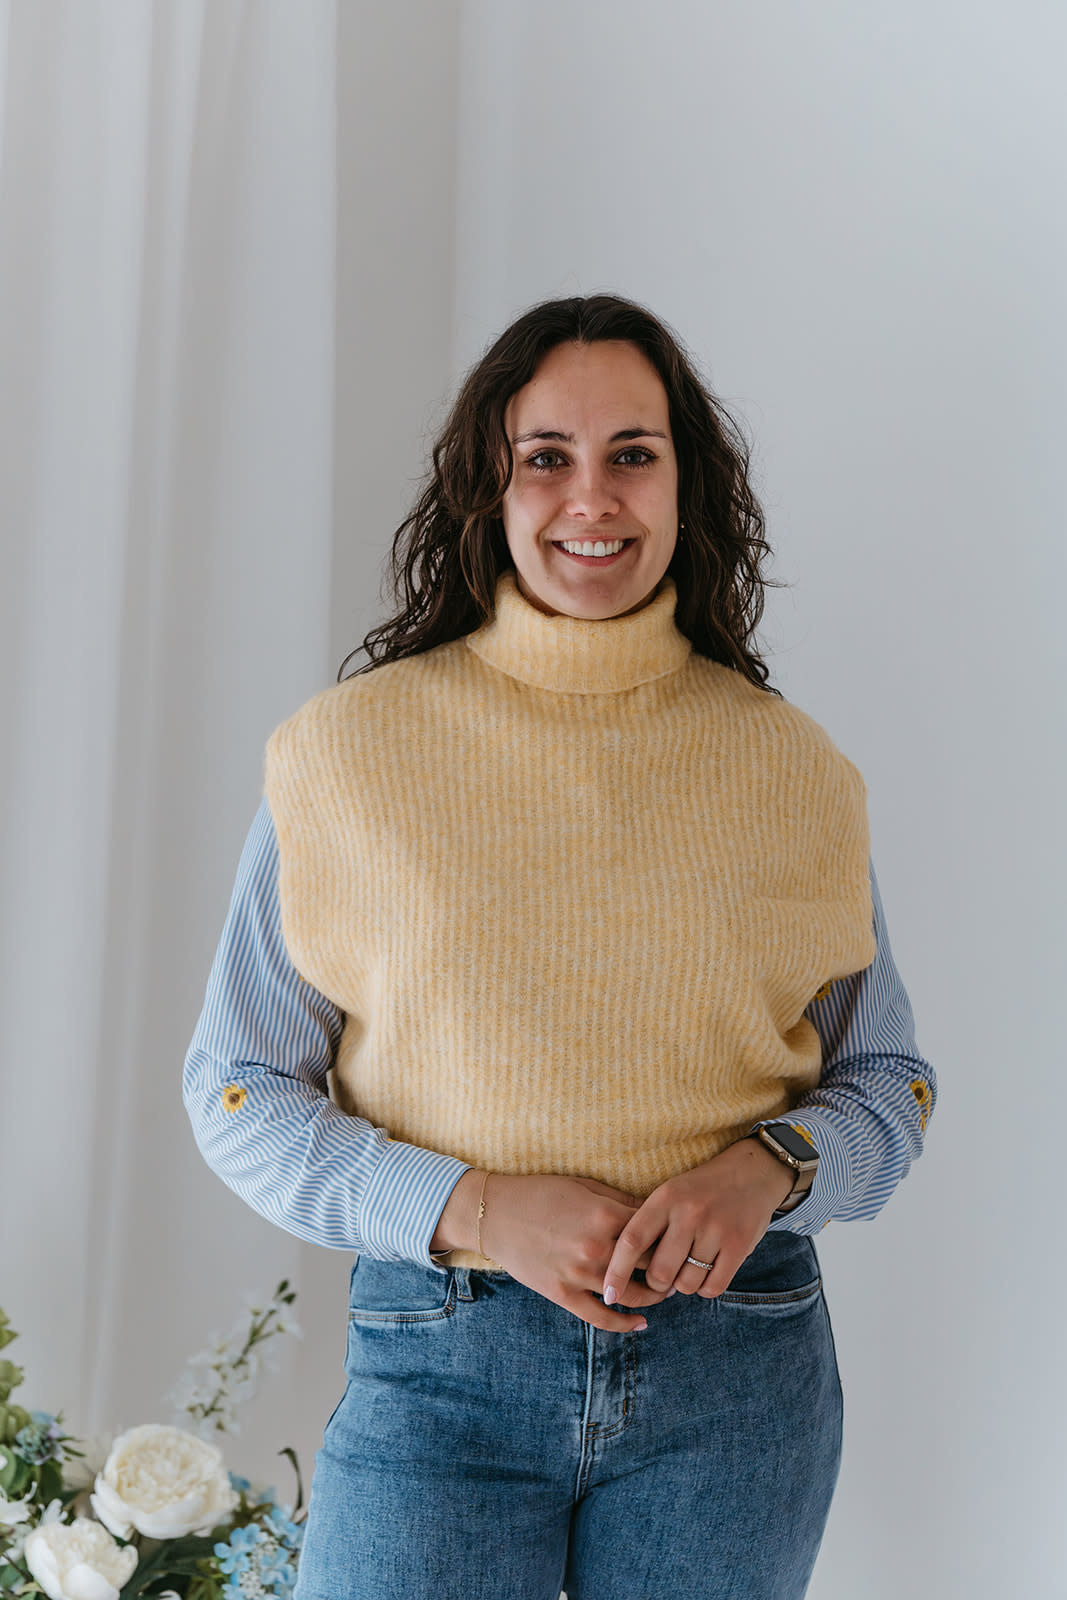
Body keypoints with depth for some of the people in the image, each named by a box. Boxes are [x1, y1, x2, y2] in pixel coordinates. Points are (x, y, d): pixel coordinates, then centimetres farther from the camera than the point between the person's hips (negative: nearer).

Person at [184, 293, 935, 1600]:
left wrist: (768, 1170, -11)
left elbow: (886, 1086, 10)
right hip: (440, 1369, -1)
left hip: (736, 1368, 2)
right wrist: (476, 1209, -14)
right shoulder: (353, 753, -3)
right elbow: (237, 1093, 0)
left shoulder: (789, 770, 3)